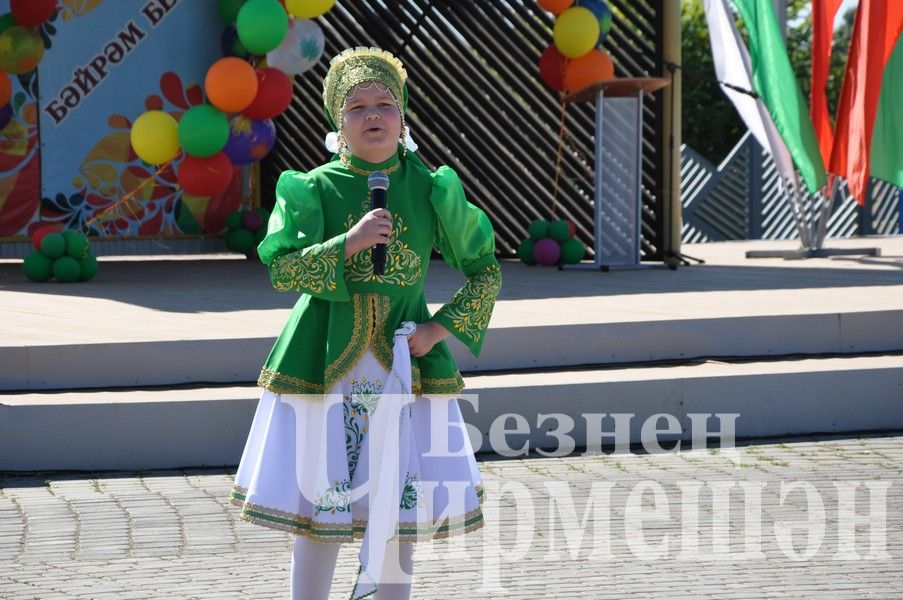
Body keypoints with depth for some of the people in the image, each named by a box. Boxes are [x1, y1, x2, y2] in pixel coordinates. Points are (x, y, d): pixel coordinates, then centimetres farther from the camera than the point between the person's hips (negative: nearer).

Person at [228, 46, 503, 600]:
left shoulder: (431, 190, 2)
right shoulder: (314, 189, -2)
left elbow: (486, 269, 10)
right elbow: (282, 269, -11)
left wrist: (441, 328, -1)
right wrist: (349, 244, -21)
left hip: (405, 364, 1)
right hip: (326, 365, -1)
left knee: (400, 511, 4)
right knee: (319, 510, 2)